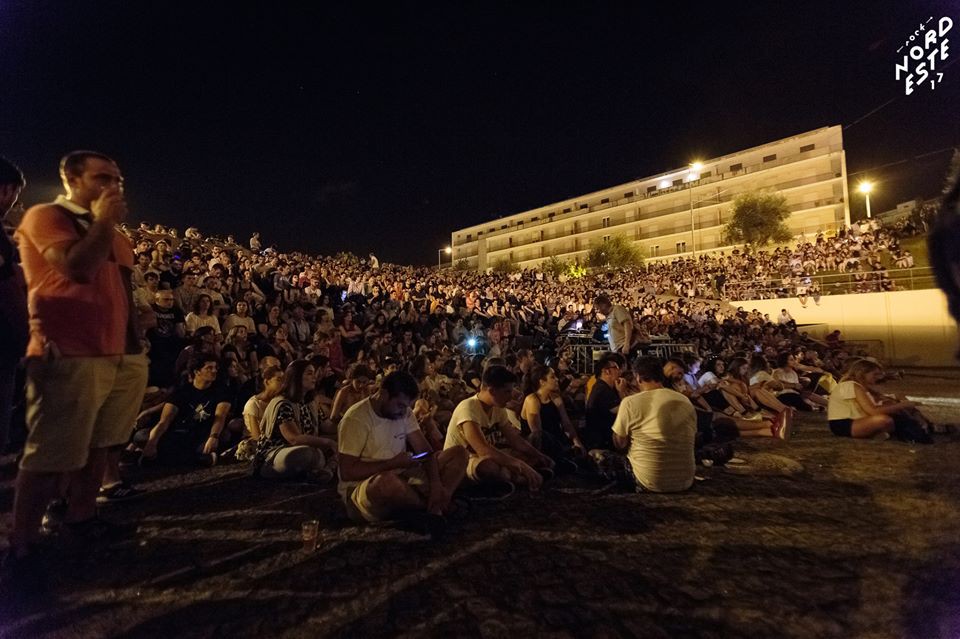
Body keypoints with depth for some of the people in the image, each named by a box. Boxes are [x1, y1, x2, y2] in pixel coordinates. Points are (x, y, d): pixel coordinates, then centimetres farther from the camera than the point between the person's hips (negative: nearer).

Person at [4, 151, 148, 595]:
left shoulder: (116, 234, 19)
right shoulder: (44, 216, -3)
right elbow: (78, 267, -21)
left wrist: (136, 343, 17)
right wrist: (103, 220, -8)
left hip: (121, 355, 8)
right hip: (68, 356, -7)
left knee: (100, 446, 14)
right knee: (50, 456, -3)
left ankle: (80, 518, 29)